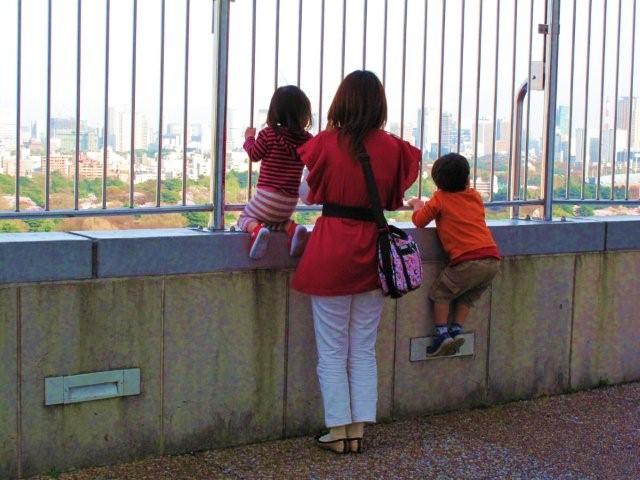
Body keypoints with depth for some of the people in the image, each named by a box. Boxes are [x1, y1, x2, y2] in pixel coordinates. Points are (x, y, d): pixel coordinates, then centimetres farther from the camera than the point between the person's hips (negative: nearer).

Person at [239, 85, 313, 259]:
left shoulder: (268, 134, -11)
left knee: (245, 218, 13)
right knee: (278, 220, 31)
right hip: (290, 201, 4)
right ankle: (291, 228, -4)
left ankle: (256, 229, -22)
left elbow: (254, 155, 1)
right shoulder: (307, 139, -3)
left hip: (267, 196, -4)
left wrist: (249, 138, 18)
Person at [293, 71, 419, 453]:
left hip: (331, 253, -3)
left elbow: (308, 194, 6)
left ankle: (339, 431, 12)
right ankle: (359, 430, 17)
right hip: (373, 252, 3)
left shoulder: (325, 144, -8)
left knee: (332, 351, 7)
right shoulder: (393, 148, -3)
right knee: (364, 350, 13)